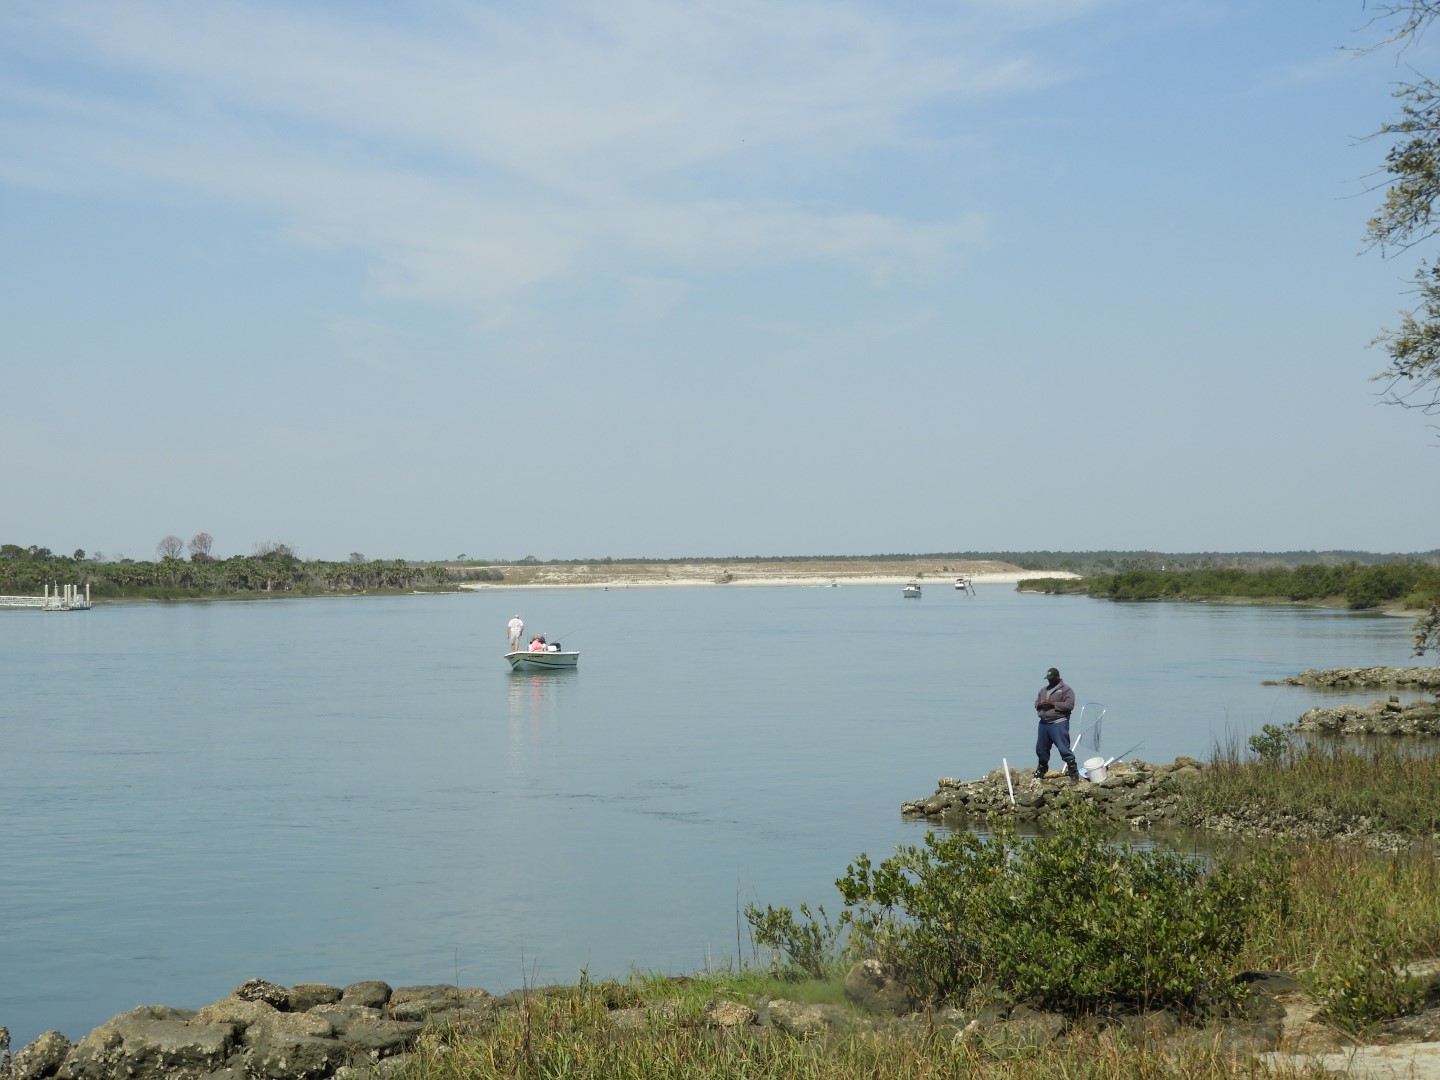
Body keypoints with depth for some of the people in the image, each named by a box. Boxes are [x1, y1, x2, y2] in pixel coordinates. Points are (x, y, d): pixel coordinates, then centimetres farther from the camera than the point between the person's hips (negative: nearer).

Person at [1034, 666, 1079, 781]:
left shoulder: (1066, 690, -4)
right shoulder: (1043, 689, 19)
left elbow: (1069, 705, -14)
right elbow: (1036, 702, 22)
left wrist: (1052, 704, -17)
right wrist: (1040, 704, -4)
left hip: (1059, 723, -7)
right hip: (1044, 723, 7)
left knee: (1063, 748, -12)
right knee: (1041, 748, 13)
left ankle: (1073, 770, -7)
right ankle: (1042, 770, 30)